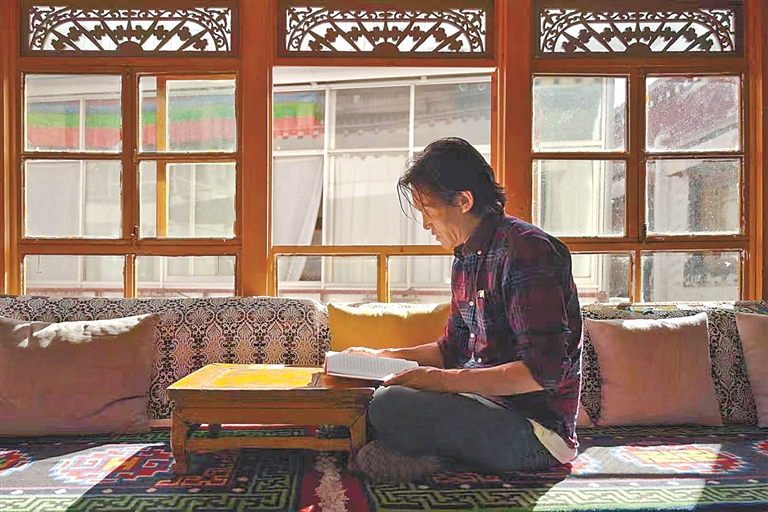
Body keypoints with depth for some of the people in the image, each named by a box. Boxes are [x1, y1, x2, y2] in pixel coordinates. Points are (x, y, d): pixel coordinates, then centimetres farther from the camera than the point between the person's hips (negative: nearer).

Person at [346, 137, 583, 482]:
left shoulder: (527, 249, -18)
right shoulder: (465, 260, 10)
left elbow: (544, 371, -24)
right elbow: (453, 348, 20)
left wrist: (445, 380, -24)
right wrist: (382, 357, 12)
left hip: (537, 430, -9)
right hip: (485, 400, 9)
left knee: (389, 404, -28)